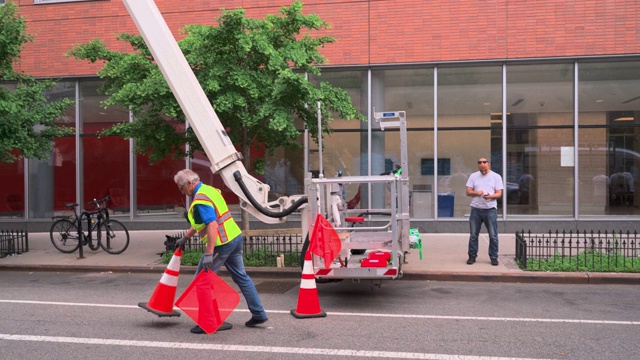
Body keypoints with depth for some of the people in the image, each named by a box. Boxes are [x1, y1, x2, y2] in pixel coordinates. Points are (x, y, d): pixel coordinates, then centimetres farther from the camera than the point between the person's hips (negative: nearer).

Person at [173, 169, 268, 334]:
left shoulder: (200, 200, -17)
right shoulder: (208, 189, 15)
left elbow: (212, 226, -28)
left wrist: (208, 254, -29)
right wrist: (185, 237, 32)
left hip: (222, 243, -10)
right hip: (235, 237, 10)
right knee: (241, 277, 16)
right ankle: (259, 314, 21)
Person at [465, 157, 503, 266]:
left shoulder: (496, 177, 5)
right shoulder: (473, 176, 9)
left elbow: (499, 194, -1)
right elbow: (468, 192, 5)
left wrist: (490, 196, -21)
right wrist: (476, 193, -15)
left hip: (490, 209, -1)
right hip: (476, 209, 2)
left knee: (493, 236, 1)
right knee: (473, 235, 5)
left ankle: (493, 257, 11)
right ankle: (472, 256, 14)